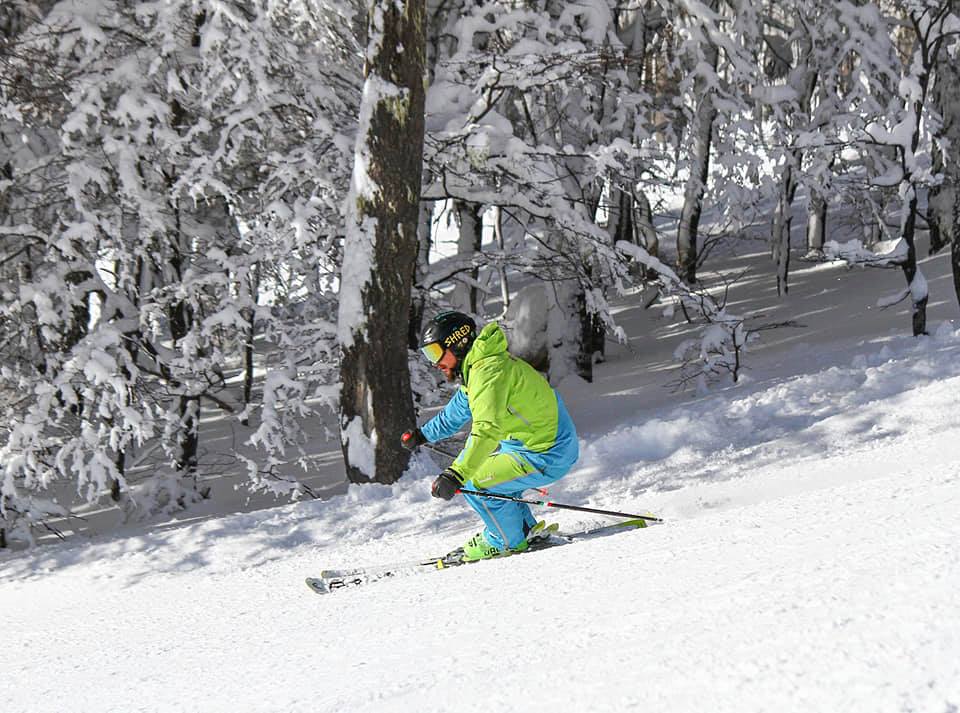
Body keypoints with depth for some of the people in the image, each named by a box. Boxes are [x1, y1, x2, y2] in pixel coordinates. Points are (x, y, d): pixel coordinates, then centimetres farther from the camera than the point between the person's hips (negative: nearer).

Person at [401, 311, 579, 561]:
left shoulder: (489, 371, -21)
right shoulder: (476, 367, 12)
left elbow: (487, 430, -34)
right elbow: (458, 409, 32)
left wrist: (455, 475, -39)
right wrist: (424, 435, 44)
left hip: (545, 457, -10)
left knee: (472, 483, -15)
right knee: (471, 464, 22)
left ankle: (508, 541, 5)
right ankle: (524, 527, 30)